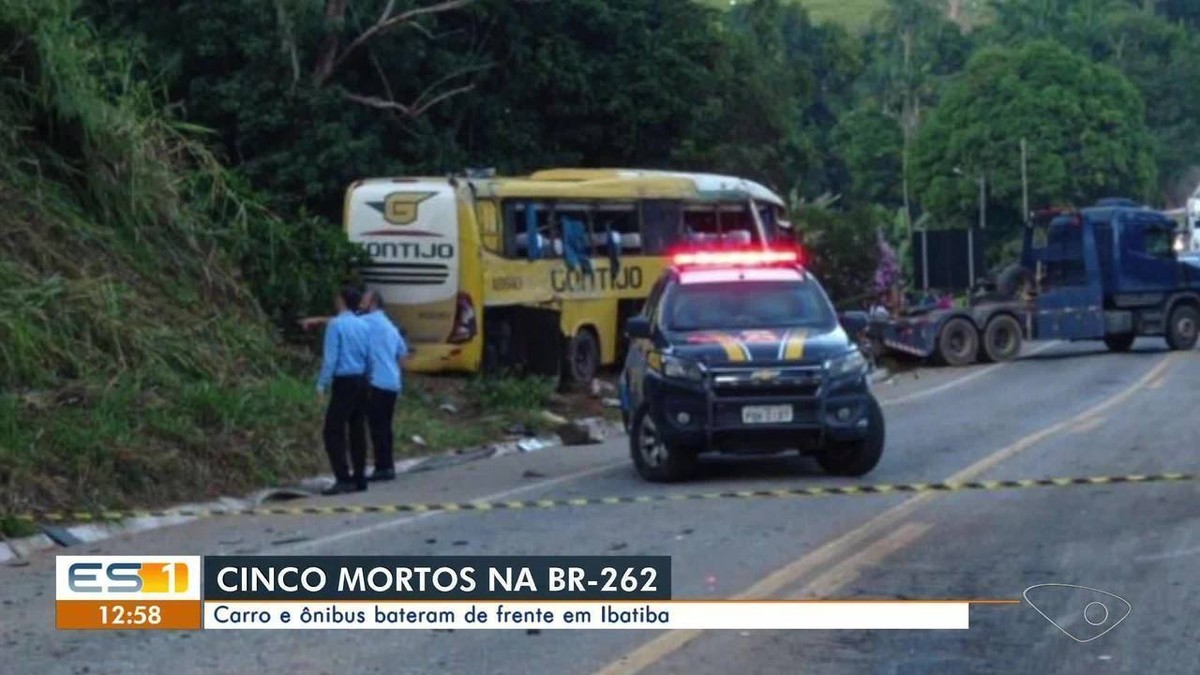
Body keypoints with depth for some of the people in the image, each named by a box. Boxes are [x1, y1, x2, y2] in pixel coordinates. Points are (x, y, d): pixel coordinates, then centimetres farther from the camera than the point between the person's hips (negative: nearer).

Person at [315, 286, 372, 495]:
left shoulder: (336, 324, -10)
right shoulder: (364, 326, 8)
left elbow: (330, 358, -13)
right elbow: (370, 358, 12)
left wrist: (322, 384, -8)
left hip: (344, 382, -7)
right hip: (361, 381, 7)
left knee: (333, 432, -5)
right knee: (357, 431, 11)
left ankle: (344, 479, -14)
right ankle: (359, 479, 13)